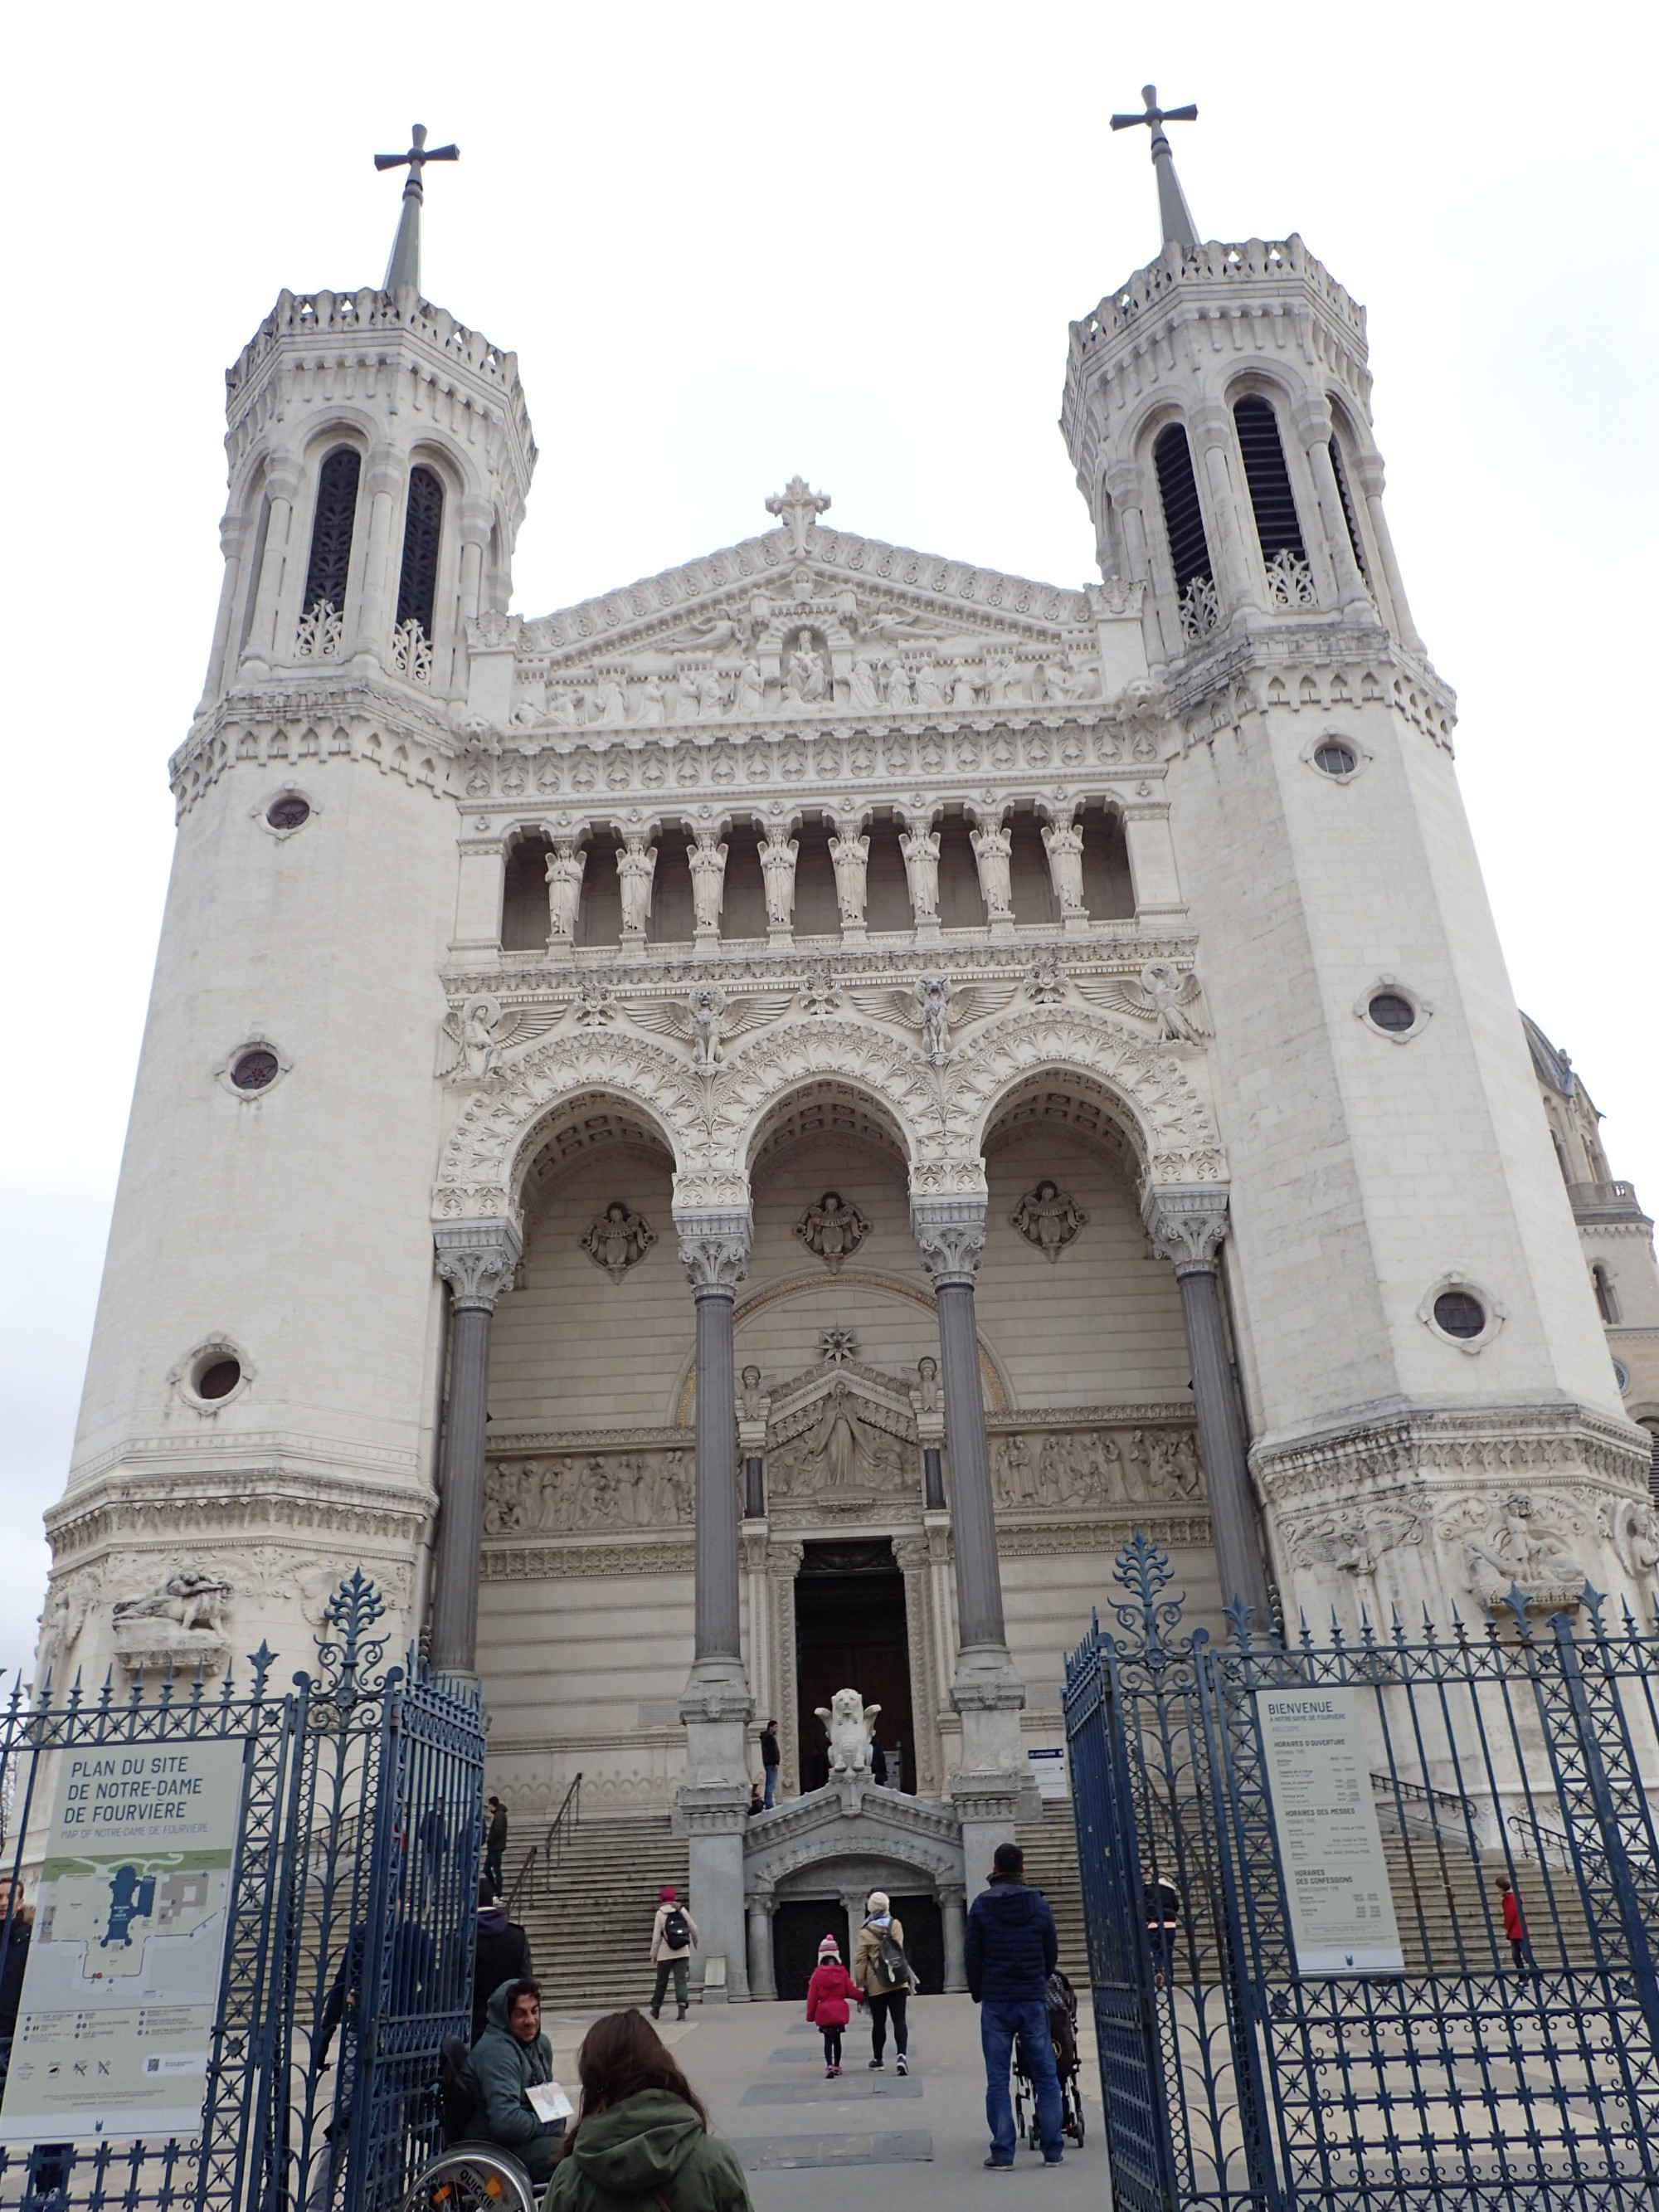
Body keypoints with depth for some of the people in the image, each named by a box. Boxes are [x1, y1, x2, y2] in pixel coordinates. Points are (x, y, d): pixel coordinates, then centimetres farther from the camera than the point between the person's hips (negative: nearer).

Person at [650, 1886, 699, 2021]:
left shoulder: (660, 1913, -8)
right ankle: (682, 2007, -17)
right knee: (681, 1980, -1)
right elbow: (694, 1928, 2)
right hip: (682, 1952, 1)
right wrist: (695, 1943, 20)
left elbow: (656, 1937, -9)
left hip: (665, 1954, -1)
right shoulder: (682, 1910, -1)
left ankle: (656, 2009, 26)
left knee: (661, 1982, 14)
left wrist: (653, 1954, 2)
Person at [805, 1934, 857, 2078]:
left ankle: (829, 2066, -13)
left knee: (828, 2040, 5)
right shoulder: (842, 1972, -5)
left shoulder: (817, 1974, -8)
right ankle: (837, 2066, 24)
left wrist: (810, 2015, 5)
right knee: (837, 2039, 18)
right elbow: (851, 1991, -4)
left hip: (824, 2012, -2)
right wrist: (861, 1997, 17)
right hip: (840, 2011, 2)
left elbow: (812, 1996, -5)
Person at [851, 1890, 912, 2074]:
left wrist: (860, 1985, 1)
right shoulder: (897, 1926, 1)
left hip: (876, 1985, -2)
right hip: (898, 1983, 2)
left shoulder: (865, 1932, -9)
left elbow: (859, 1960, -7)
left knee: (878, 2022, 11)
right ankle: (901, 2054, -16)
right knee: (899, 2019, 1)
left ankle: (878, 2059, 23)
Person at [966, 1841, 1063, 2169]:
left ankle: (1003, 2152, 3)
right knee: (1046, 2076, 9)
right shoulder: (1038, 1904, 0)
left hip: (996, 2003, -1)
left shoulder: (982, 1905, -4)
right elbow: (1052, 1952, 7)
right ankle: (1052, 2150, 9)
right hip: (1034, 2001, 1)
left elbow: (973, 1955, -1)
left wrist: (978, 1993, 13)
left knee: (997, 2079, 4)